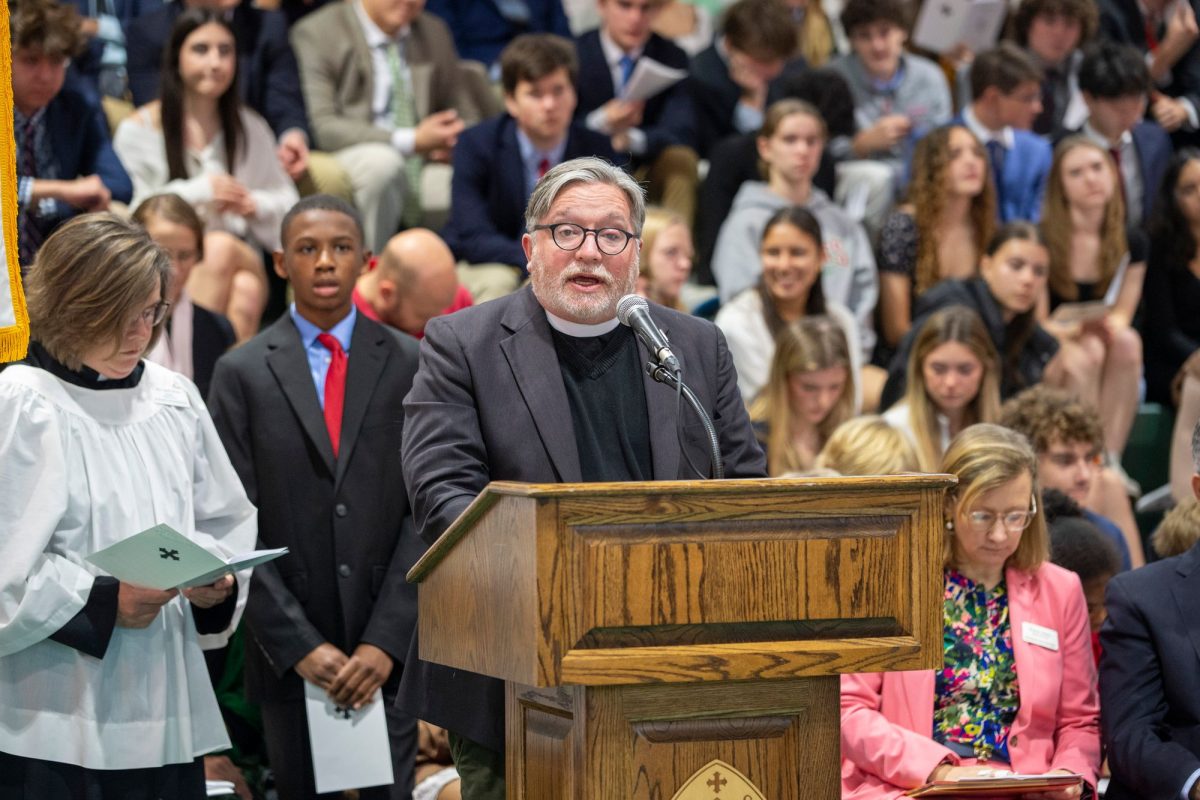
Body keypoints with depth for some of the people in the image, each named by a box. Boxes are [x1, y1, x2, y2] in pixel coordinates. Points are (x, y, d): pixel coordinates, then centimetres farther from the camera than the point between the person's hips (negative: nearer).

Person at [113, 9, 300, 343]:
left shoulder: (251, 129, 17)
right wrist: (197, 192, -12)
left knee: (247, 290, -35)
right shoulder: (139, 130, 5)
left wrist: (255, 205, -7)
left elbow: (287, 203, 16)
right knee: (220, 246, -36)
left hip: (242, 260, 2)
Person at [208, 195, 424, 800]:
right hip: (289, 655, 0)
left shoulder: (411, 365, 5)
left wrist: (386, 640, -9)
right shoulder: (242, 373, 3)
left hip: (388, 653, 0)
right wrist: (300, 645, -9)